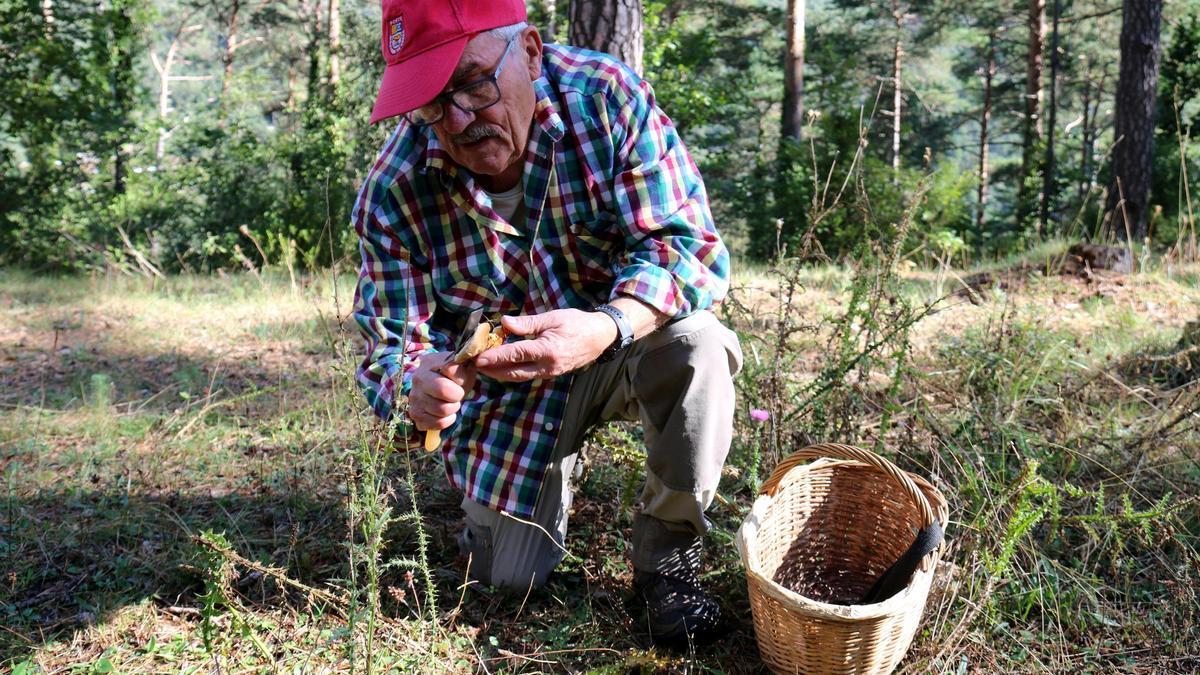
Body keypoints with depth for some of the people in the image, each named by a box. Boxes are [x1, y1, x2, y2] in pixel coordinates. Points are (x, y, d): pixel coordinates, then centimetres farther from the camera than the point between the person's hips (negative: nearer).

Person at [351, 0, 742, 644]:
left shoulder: (606, 97, -24)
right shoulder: (393, 190, -20)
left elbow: (689, 244, -26)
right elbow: (389, 348, -16)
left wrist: (608, 326, -47)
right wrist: (415, 390, -42)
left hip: (619, 346, -1)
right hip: (501, 386, 2)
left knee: (695, 344, -35)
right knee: (510, 581, 1)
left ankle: (666, 554, -11)